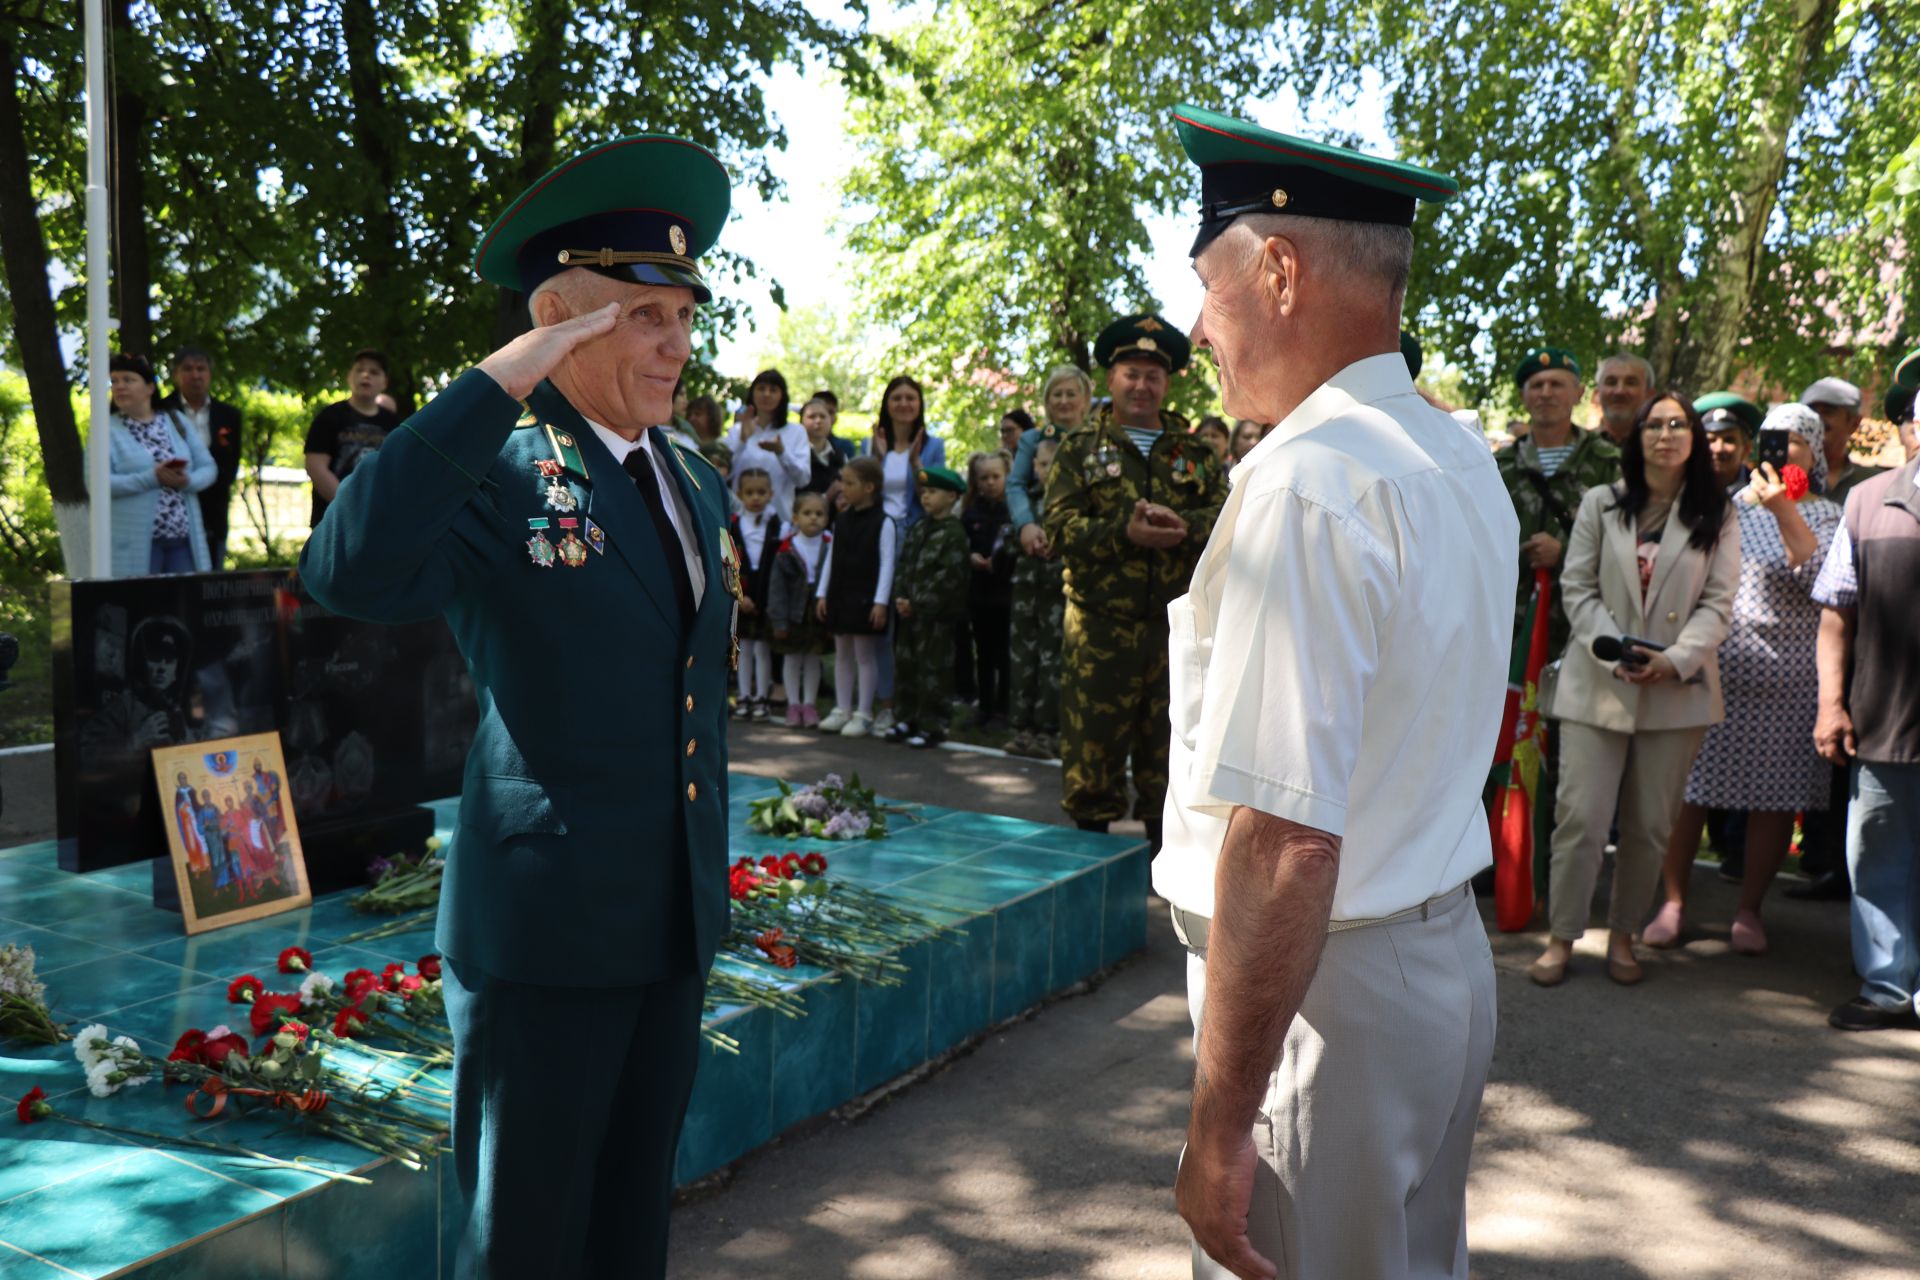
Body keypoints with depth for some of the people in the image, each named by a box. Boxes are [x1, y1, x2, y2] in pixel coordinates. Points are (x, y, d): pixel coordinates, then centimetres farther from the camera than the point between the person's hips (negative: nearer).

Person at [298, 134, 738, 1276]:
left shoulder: (697, 483, 9)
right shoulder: (495, 474, -14)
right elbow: (348, 570, -35)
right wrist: (499, 381, -31)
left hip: (679, 927, 7)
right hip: (546, 932, -7)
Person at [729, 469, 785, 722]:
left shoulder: (779, 528, 1)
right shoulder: (732, 527, 2)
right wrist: (738, 595, -11)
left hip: (768, 597, -1)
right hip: (740, 597, 1)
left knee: (763, 648, 4)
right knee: (743, 648, 7)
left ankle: (761, 698, 12)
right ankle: (744, 698, 15)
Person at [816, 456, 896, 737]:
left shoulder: (882, 522, -10)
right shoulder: (842, 521, 9)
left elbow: (887, 564, -13)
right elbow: (831, 559, 13)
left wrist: (881, 601, -18)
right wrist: (822, 593, 9)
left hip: (866, 599, -7)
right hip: (840, 596, 7)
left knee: (865, 654, 1)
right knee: (842, 653, 12)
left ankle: (863, 714, 7)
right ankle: (842, 709, 21)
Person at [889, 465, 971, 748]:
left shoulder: (954, 533, -10)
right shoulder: (917, 530, 15)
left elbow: (949, 576, -16)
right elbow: (904, 565, 14)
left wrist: (917, 603, -16)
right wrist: (900, 597, -1)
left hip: (937, 614, -8)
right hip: (910, 612, 8)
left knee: (934, 670, -4)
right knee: (908, 666, 12)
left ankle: (932, 726, 2)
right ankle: (908, 720, 22)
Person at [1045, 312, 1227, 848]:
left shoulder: (1196, 452, 12)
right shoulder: (1080, 448, 7)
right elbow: (1061, 526, -4)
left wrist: (1183, 525, -18)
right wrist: (1125, 531, -19)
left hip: (1177, 624, 2)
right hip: (1100, 626, -2)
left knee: (1169, 744, 9)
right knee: (1093, 740, 2)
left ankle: (1164, 855, 22)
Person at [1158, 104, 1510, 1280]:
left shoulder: (1306, 485, -23)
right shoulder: (1465, 459, 7)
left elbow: (1287, 840, -28)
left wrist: (1220, 1129, -22)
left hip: (1328, 993, -9)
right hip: (1450, 955, 9)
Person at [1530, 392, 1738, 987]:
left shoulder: (1718, 515, 7)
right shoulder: (1600, 504, 7)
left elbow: (1718, 602, 2)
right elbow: (1577, 587, 2)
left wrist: (1675, 659, -14)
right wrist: (1614, 652, -12)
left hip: (1677, 688, 1)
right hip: (1598, 684, -1)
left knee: (1649, 825, 6)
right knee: (1581, 816, -4)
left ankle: (1622, 936, 20)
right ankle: (1562, 936, 7)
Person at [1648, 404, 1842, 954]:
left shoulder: (1823, 515, 5)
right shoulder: (1730, 506, 12)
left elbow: (1820, 576, -15)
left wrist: (1784, 512, -23)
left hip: (1785, 678, -1)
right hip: (1711, 669, 1)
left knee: (1774, 797, 3)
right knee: (1686, 788, 0)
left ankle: (1748, 909, 18)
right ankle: (1673, 902, 12)